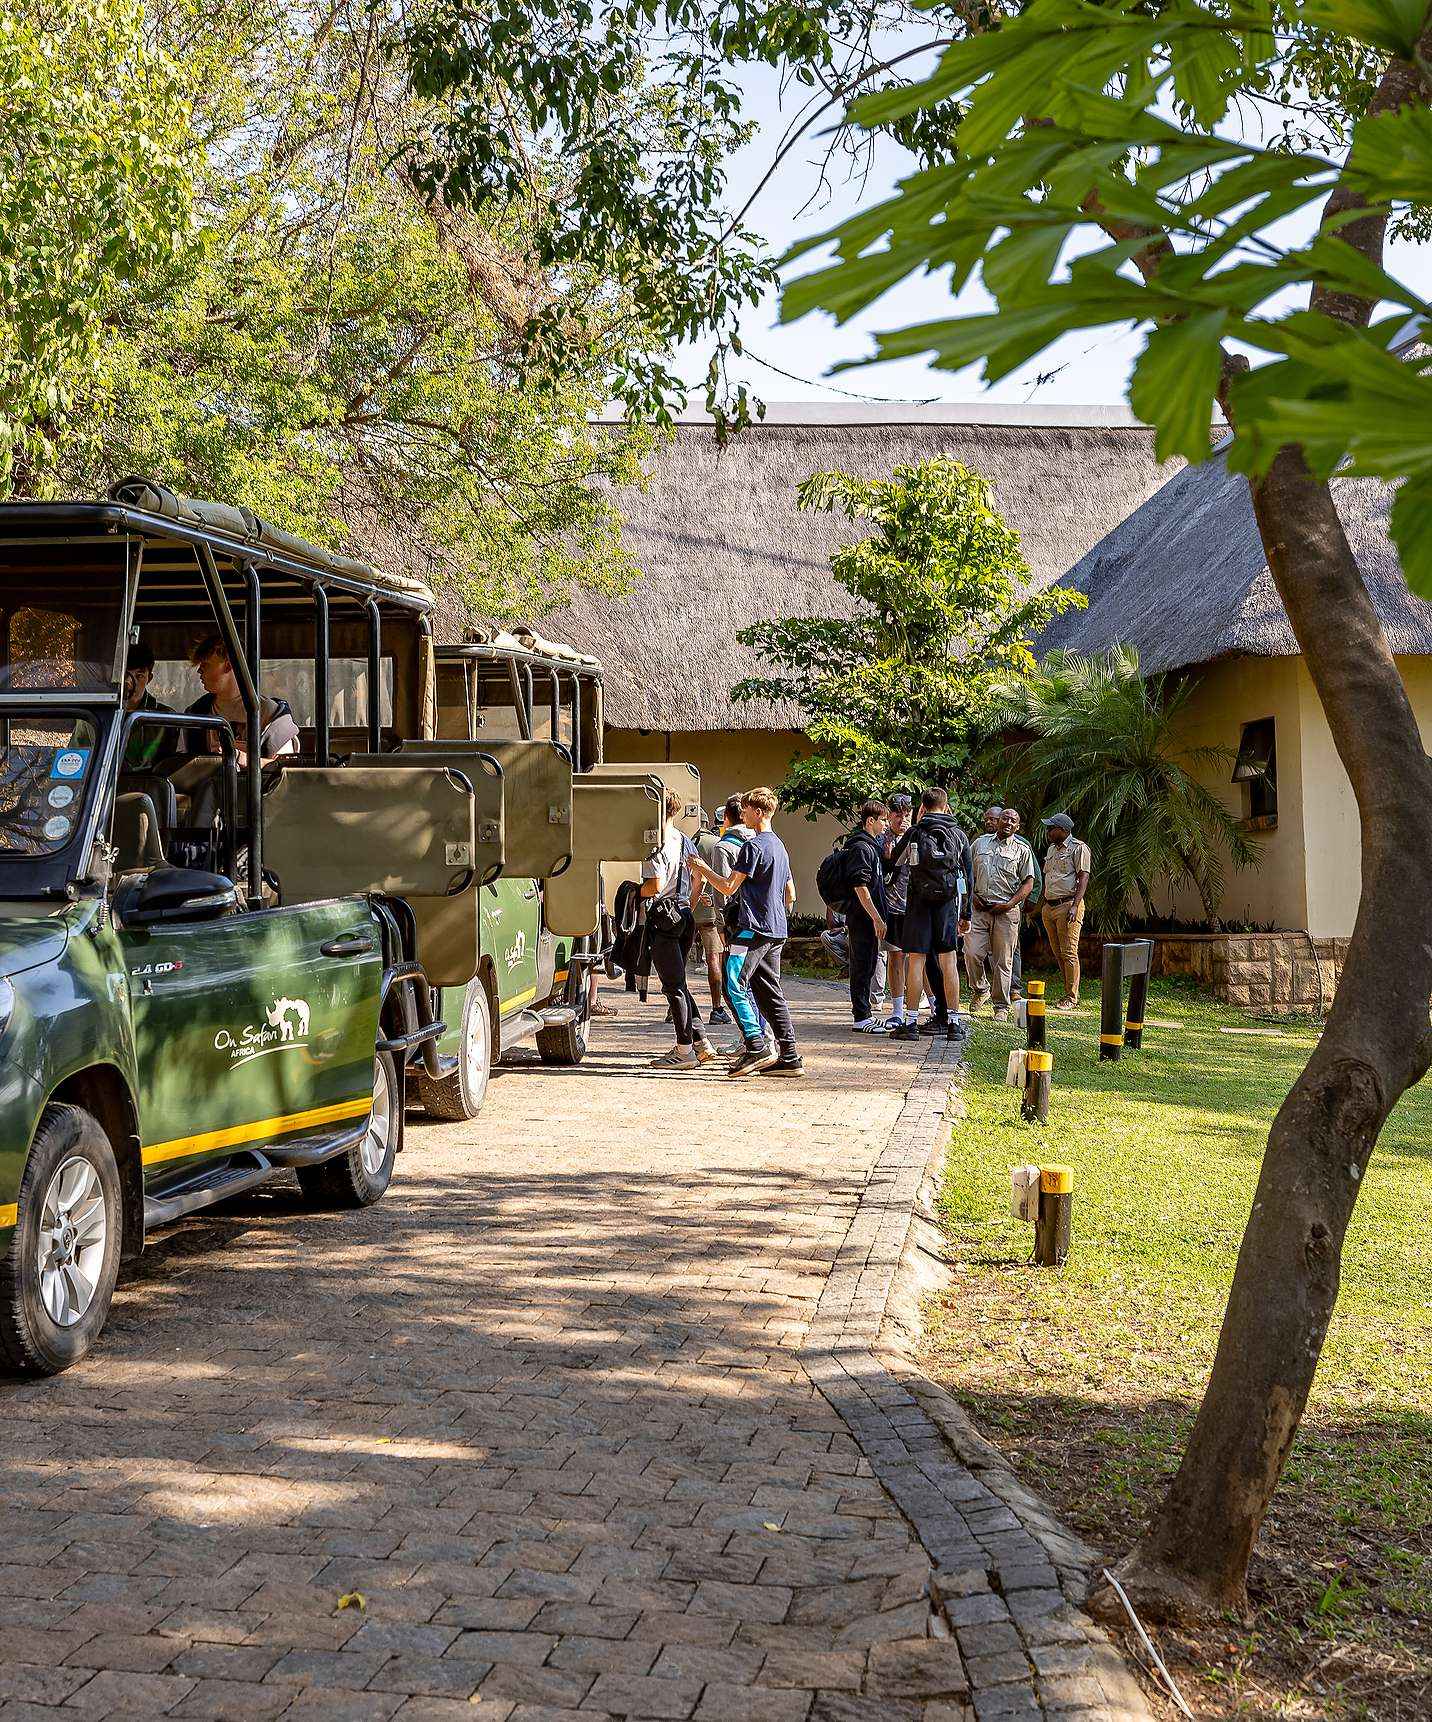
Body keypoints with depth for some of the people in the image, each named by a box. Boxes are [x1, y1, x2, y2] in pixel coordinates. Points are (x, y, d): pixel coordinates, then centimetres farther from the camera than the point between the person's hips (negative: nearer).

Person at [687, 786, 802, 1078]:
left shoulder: (753, 846, -11)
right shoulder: (779, 846, 19)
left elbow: (728, 888, -12)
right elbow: (791, 895, 23)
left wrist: (702, 868, 0)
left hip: (753, 928, -9)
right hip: (777, 931, 9)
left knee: (734, 985, -10)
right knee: (770, 991, 9)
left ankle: (757, 1048, -17)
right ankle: (789, 1058, 7)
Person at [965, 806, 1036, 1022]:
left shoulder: (1022, 849, 8)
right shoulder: (980, 843, 13)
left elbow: (1028, 883, 4)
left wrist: (1010, 904, -9)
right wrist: (972, 896, 1)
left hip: (1007, 910, -1)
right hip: (979, 907, 1)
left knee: (1003, 960, 0)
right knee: (972, 952, -9)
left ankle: (1002, 1006, 8)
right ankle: (979, 990, 17)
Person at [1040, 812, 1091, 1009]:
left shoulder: (1078, 848, -5)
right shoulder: (1051, 849, 21)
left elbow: (1083, 877, -12)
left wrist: (1075, 905, -21)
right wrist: (1043, 904, 19)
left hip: (1067, 904, -8)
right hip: (1049, 906, 9)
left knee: (1069, 952, -9)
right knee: (1058, 953, 8)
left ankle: (1071, 997, -7)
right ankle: (1069, 992, 14)